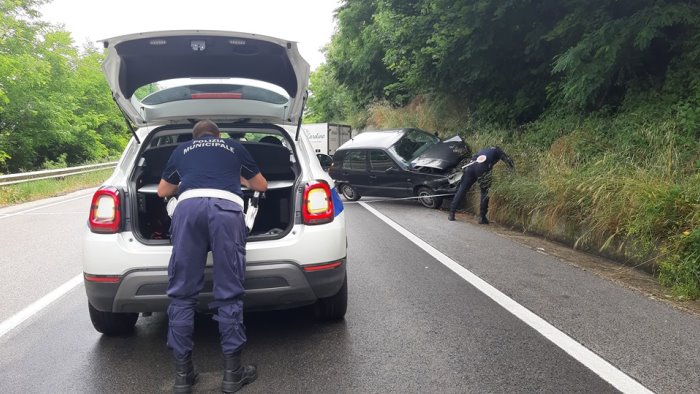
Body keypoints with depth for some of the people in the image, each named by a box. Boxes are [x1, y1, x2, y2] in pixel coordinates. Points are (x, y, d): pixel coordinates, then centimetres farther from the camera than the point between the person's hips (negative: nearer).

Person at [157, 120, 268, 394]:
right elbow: (262, 185, 43)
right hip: (227, 208, -1)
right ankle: (232, 372, 7)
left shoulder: (181, 149, 33)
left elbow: (162, 191, 46)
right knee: (229, 294, 3)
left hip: (188, 207, 1)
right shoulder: (233, 146, 31)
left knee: (182, 294, 8)